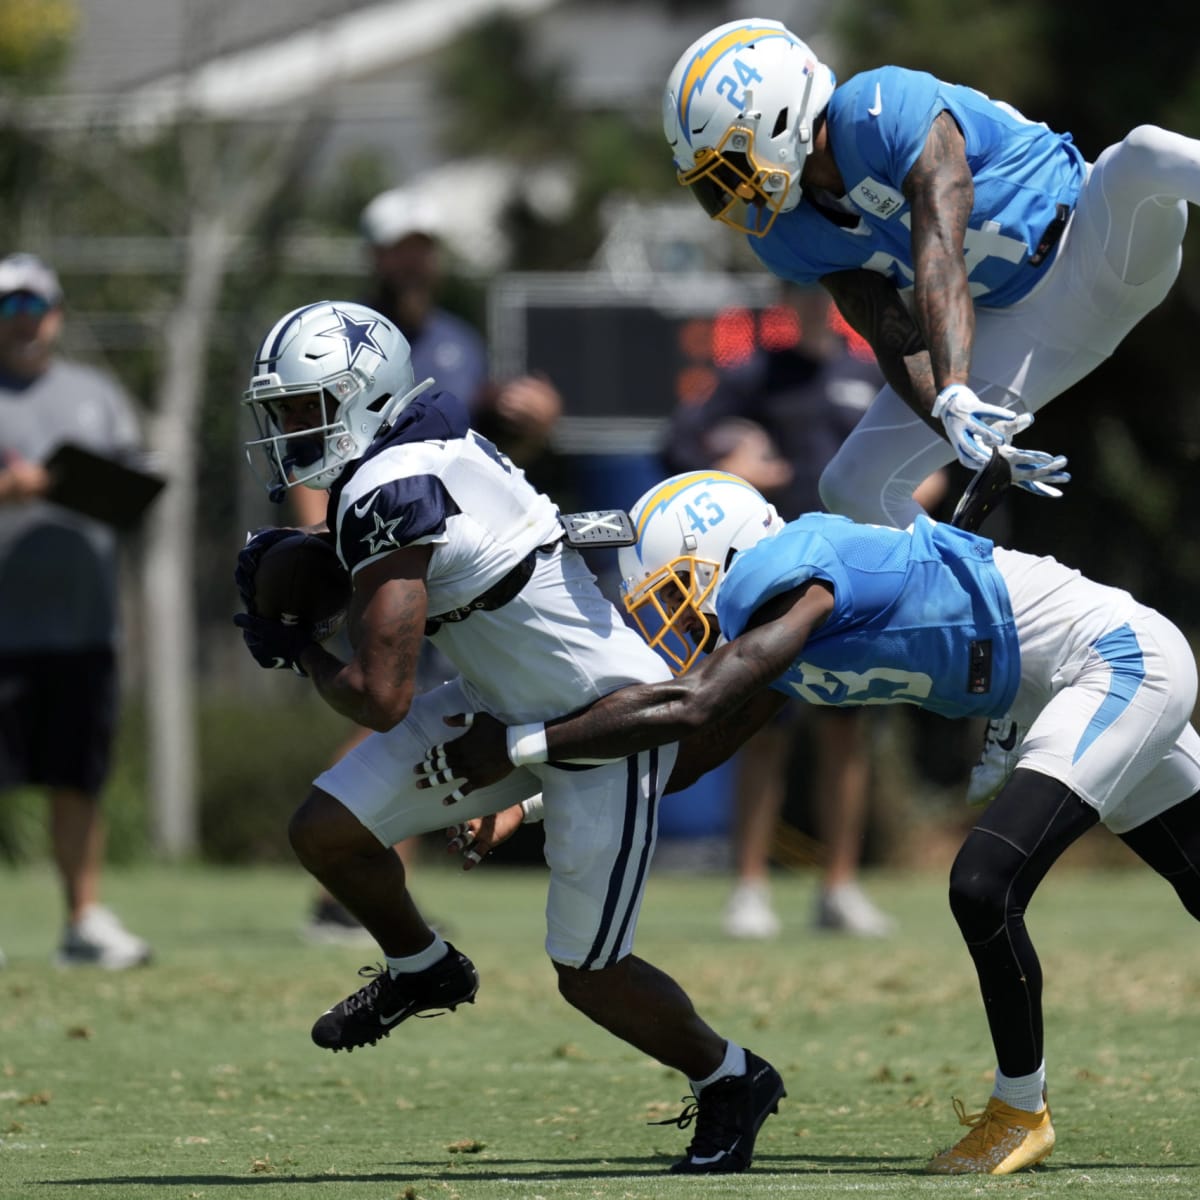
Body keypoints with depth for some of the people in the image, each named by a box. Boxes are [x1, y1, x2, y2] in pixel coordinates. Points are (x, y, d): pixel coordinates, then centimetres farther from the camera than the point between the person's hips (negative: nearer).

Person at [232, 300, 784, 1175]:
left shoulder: (390, 495, -27)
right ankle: (422, 970, 28)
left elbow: (382, 698, -26)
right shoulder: (422, 443, -1)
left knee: (588, 973, 0)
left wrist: (303, 654, -7)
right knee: (325, 832, 0)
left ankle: (732, 1085, 25)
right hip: (513, 704, 9)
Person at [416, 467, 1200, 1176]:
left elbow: (689, 710, -33)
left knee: (984, 886, -18)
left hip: (1124, 659, -10)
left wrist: (518, 747, -28)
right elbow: (689, 758, 14)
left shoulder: (797, 583, -22)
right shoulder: (781, 637, 7)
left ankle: (1022, 1110, -2)